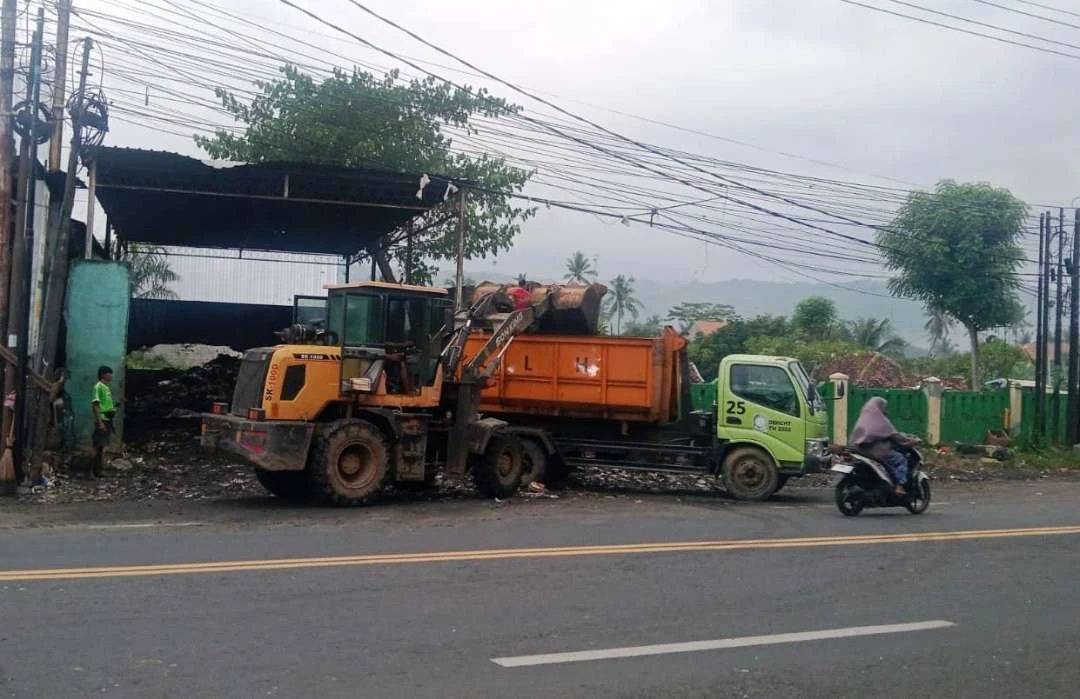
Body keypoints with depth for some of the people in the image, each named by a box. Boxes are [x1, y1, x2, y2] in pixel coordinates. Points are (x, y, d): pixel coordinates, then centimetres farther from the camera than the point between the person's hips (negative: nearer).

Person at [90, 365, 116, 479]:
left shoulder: (107, 388, 18)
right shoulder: (98, 386, -8)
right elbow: (95, 405, -15)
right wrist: (99, 422, -20)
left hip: (108, 420, 9)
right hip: (102, 420, -9)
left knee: (102, 446, 12)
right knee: (98, 446, -7)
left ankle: (100, 470, 17)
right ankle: (95, 472, -5)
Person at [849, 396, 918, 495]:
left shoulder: (863, 418, 11)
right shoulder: (880, 420, -11)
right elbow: (894, 435, -8)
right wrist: (912, 440, 2)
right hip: (876, 452, -9)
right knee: (901, 459, 2)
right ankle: (900, 487, -10)